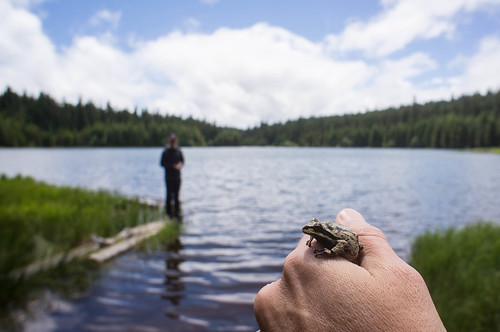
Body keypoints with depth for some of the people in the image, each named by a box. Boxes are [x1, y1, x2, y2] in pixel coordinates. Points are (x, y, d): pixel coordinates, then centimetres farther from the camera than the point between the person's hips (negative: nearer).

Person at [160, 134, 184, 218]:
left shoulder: (178, 151, 9)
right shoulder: (165, 152, -2)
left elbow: (182, 161, 12)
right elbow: (162, 163, -5)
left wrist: (180, 164, -12)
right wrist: (173, 166, -16)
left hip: (177, 177, 3)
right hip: (169, 177, -3)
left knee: (176, 194, 7)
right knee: (169, 194, -1)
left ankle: (177, 212, 14)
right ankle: (169, 212, 8)